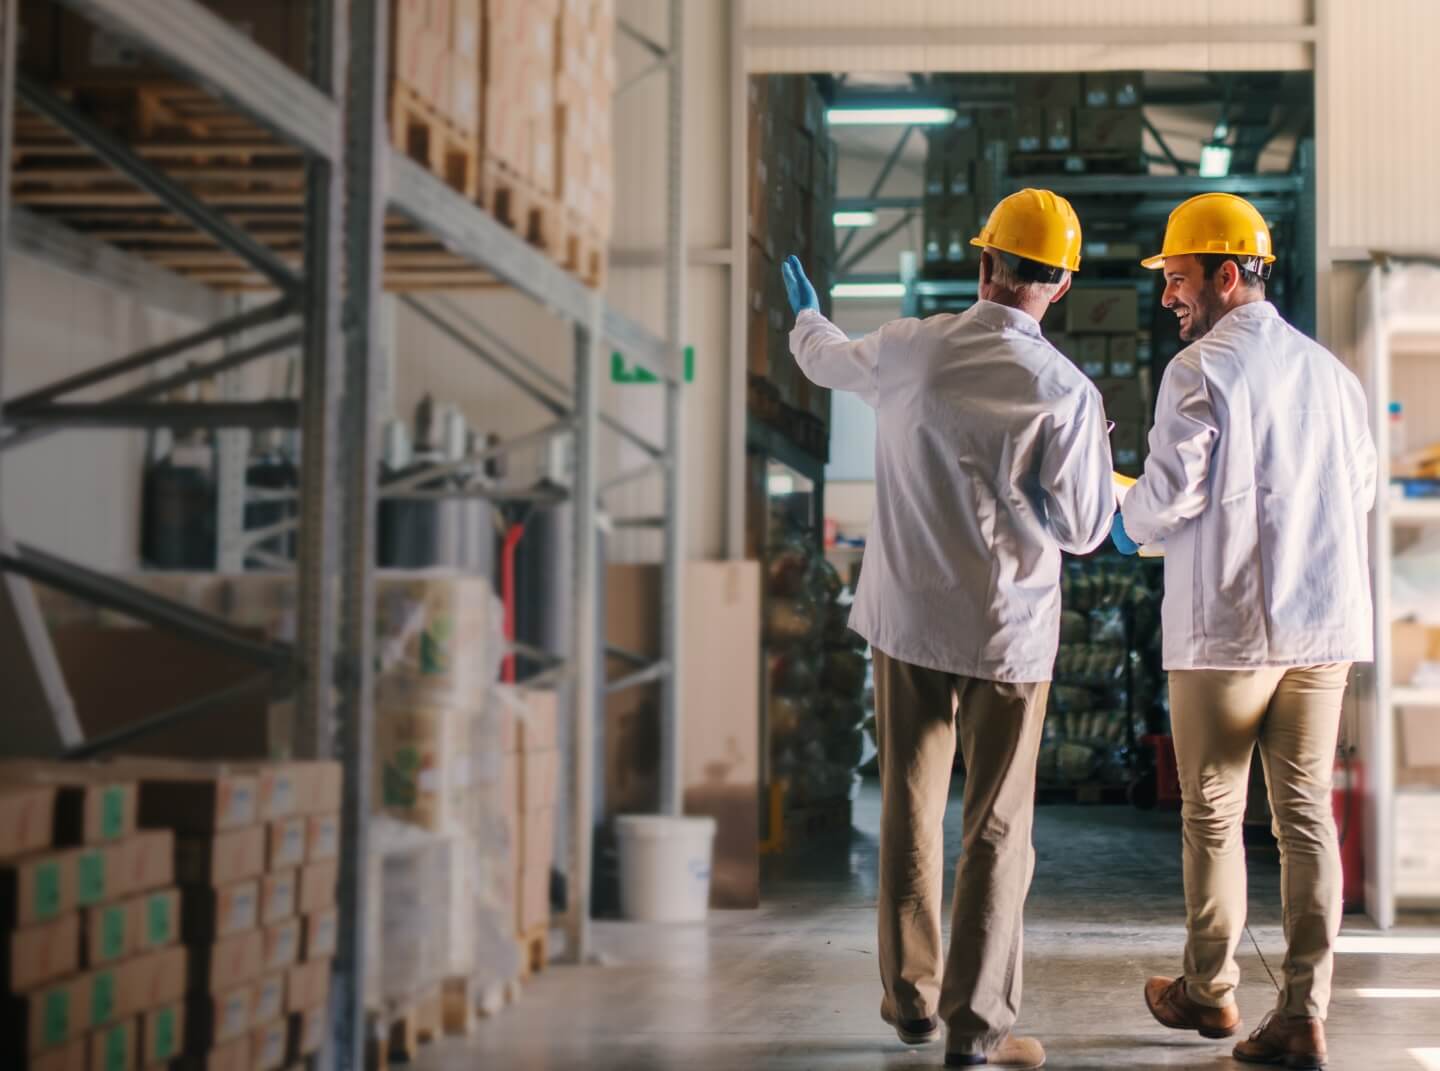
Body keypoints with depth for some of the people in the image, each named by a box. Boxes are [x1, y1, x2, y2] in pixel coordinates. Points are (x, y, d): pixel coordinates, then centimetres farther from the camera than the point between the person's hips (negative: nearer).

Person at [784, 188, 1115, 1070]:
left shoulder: (907, 351, -5)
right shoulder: (1066, 391, -15)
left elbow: (827, 360, 18)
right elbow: (1085, 529, -10)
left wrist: (806, 315, 42)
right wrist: (1098, 446, 8)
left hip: (907, 620, 3)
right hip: (1008, 634, -3)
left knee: (911, 809, 16)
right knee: (997, 828, 5)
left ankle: (912, 998, 26)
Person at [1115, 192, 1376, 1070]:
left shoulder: (1200, 371, -9)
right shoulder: (1330, 370, 9)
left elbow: (1170, 496, -12)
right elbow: (1361, 489, 16)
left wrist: (1129, 526, 9)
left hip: (1226, 629, -5)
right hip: (1324, 627, 5)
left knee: (1212, 816, 9)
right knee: (1308, 815, 6)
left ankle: (1210, 991, 23)